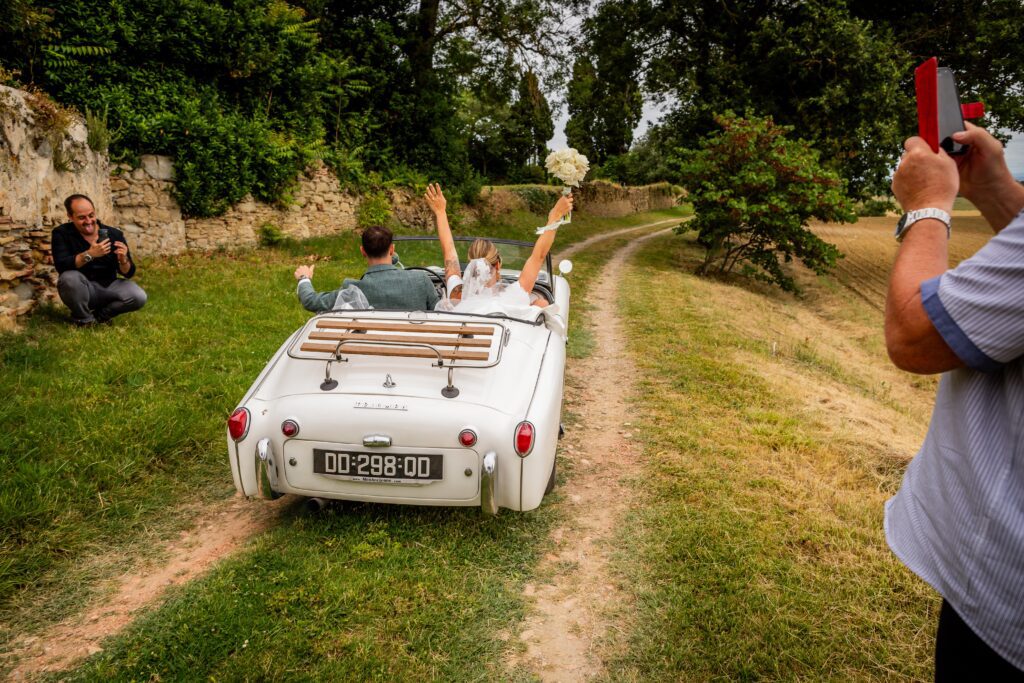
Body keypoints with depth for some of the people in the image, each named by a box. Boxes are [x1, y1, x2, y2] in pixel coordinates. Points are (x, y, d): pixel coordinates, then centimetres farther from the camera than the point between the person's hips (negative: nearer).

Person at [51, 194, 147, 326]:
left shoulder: (114, 234, -5)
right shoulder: (61, 233, -8)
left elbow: (128, 273, -4)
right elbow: (61, 266, -24)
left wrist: (123, 260, -27)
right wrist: (89, 254, -38)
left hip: (108, 287, 2)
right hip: (81, 291, -2)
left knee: (139, 297, -24)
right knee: (70, 278, -35)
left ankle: (100, 315, 3)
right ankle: (83, 319, -7)